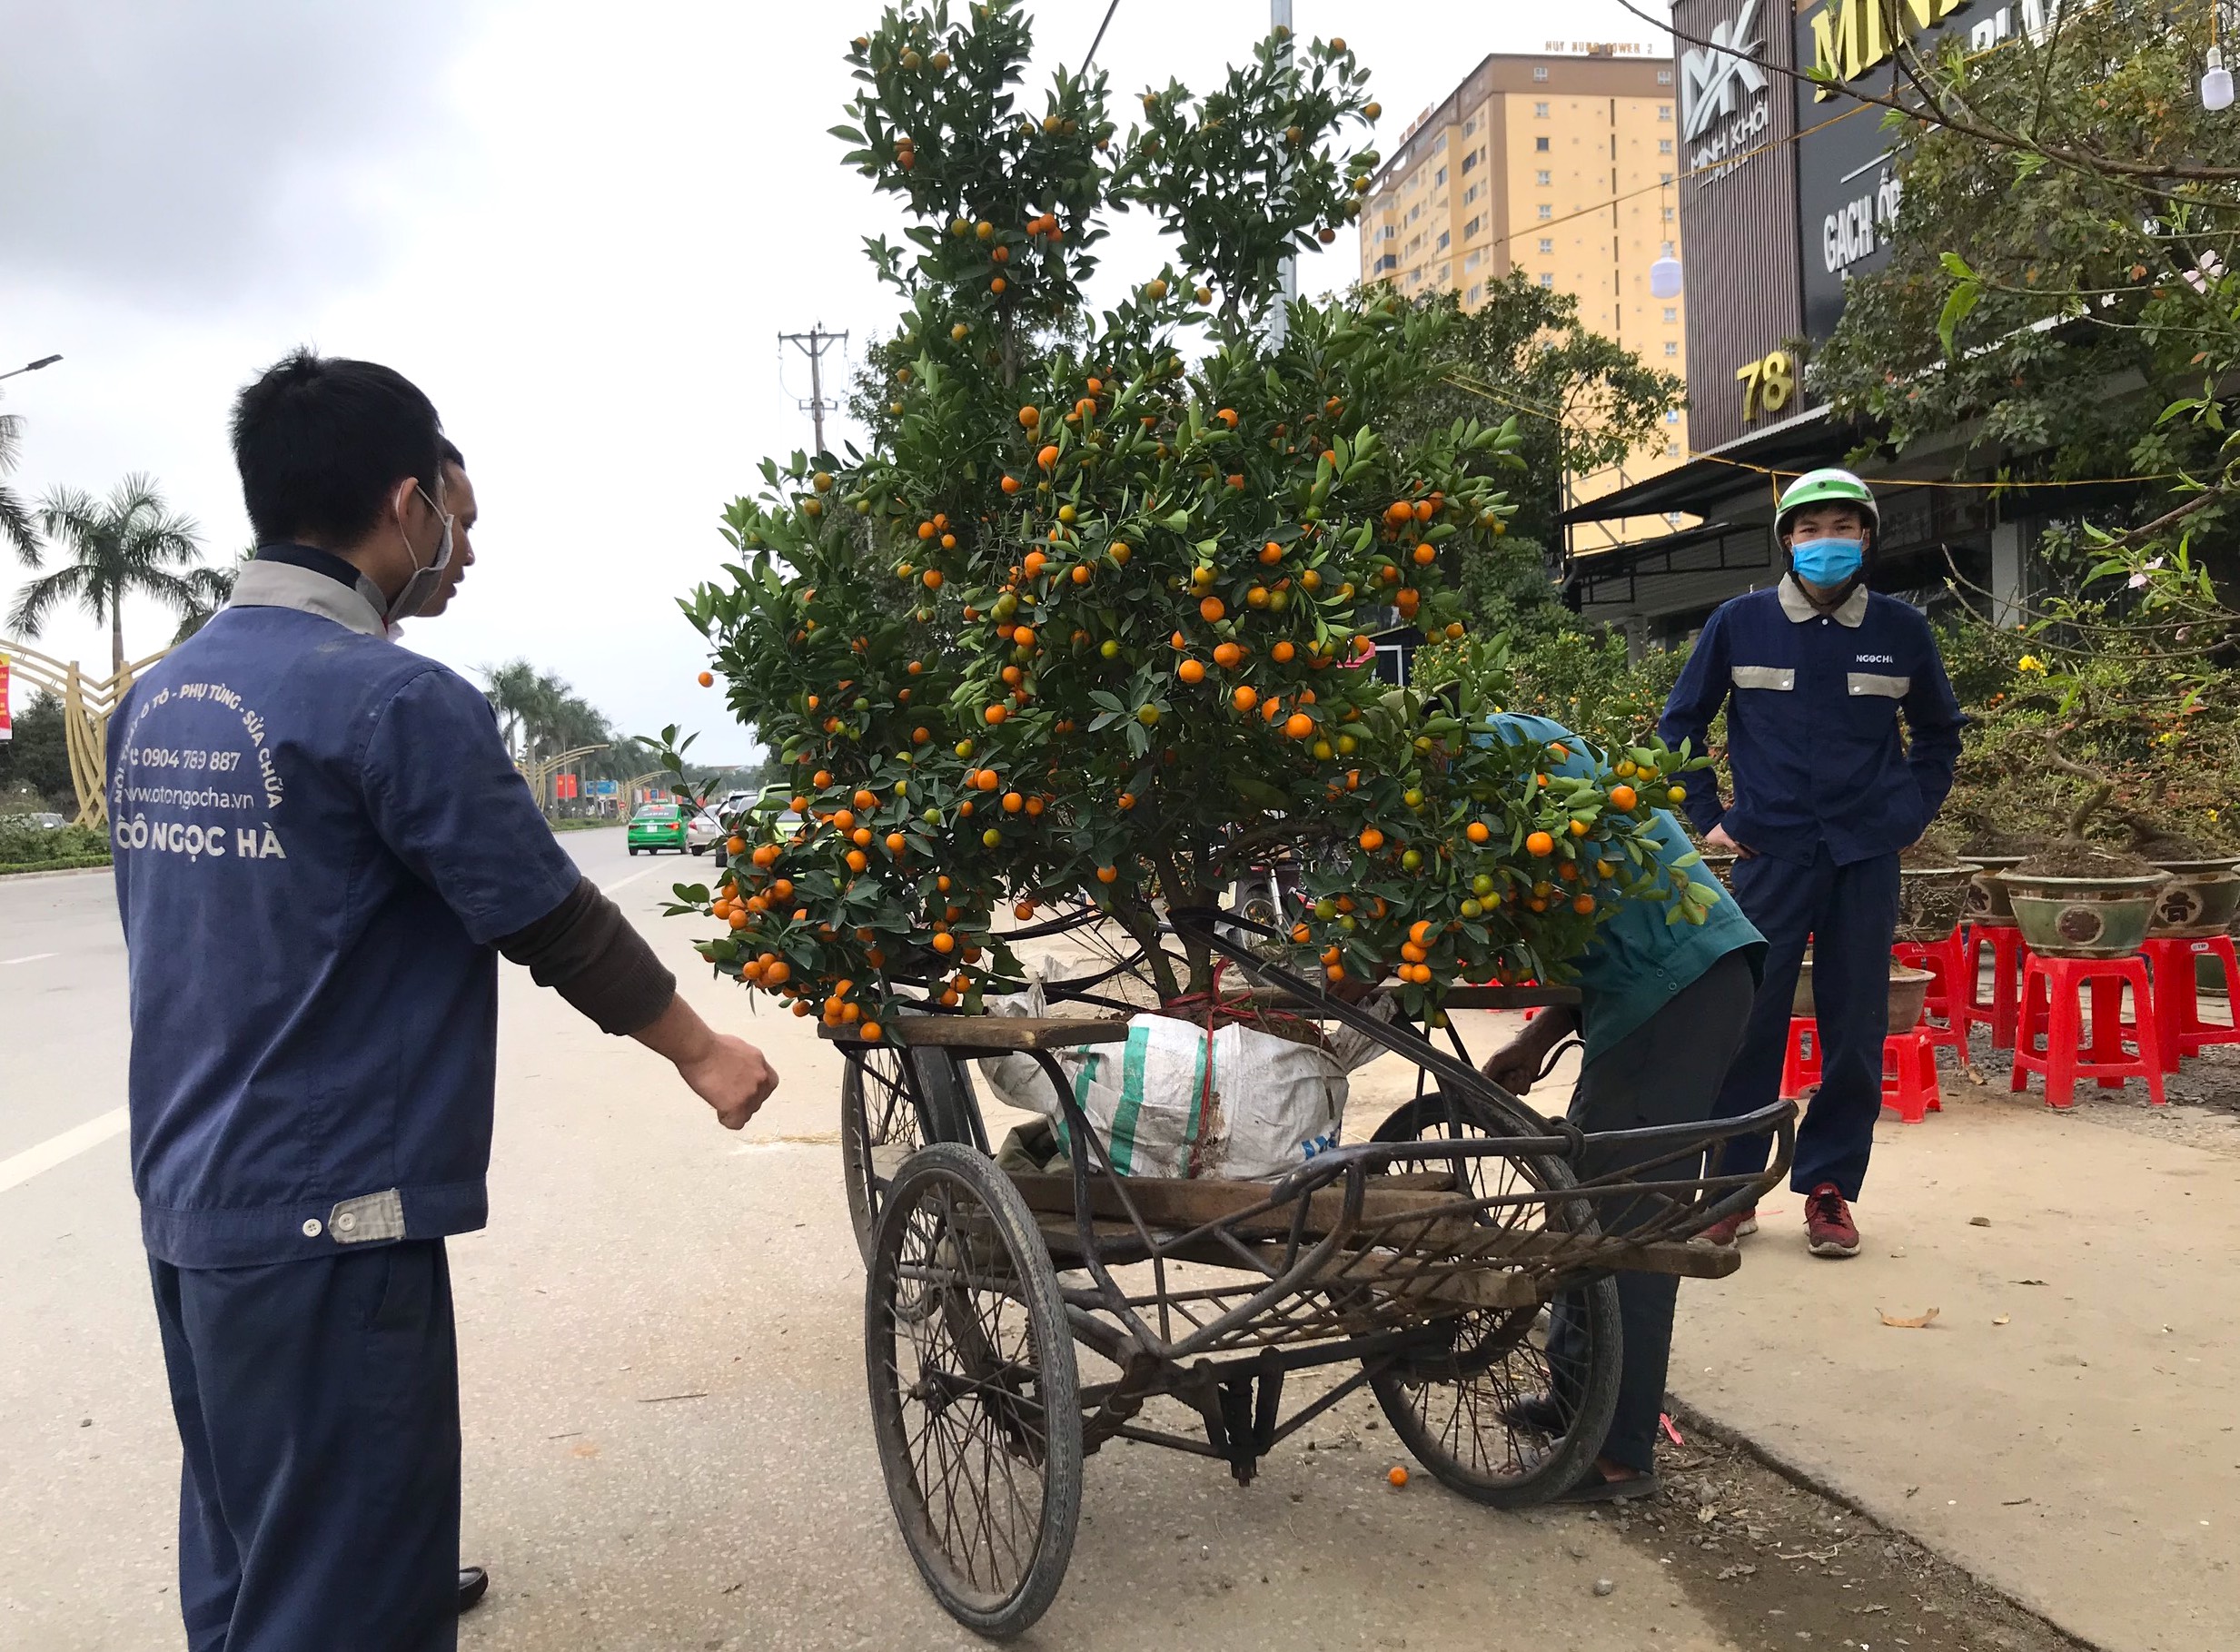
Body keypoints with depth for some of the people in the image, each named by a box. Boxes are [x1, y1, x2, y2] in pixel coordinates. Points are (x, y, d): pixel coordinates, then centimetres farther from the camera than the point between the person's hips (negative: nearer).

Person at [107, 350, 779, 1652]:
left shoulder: (157, 699, 7)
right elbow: (554, 919, -11)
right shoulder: (398, 701, -17)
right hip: (331, 1216, -8)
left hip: (185, 1201, 9)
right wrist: (702, 1051, 4)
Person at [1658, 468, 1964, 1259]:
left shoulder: (1901, 629, 4)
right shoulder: (1739, 623, 0)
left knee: (1855, 1029, 3)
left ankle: (1830, 1188, 15)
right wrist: (1709, 817, 4)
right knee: (1749, 1021, -3)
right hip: (1770, 853, -1)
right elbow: (1679, 724, 9)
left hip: (1866, 858, 2)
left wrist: (1910, 814, 9)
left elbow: (1939, 732, 19)